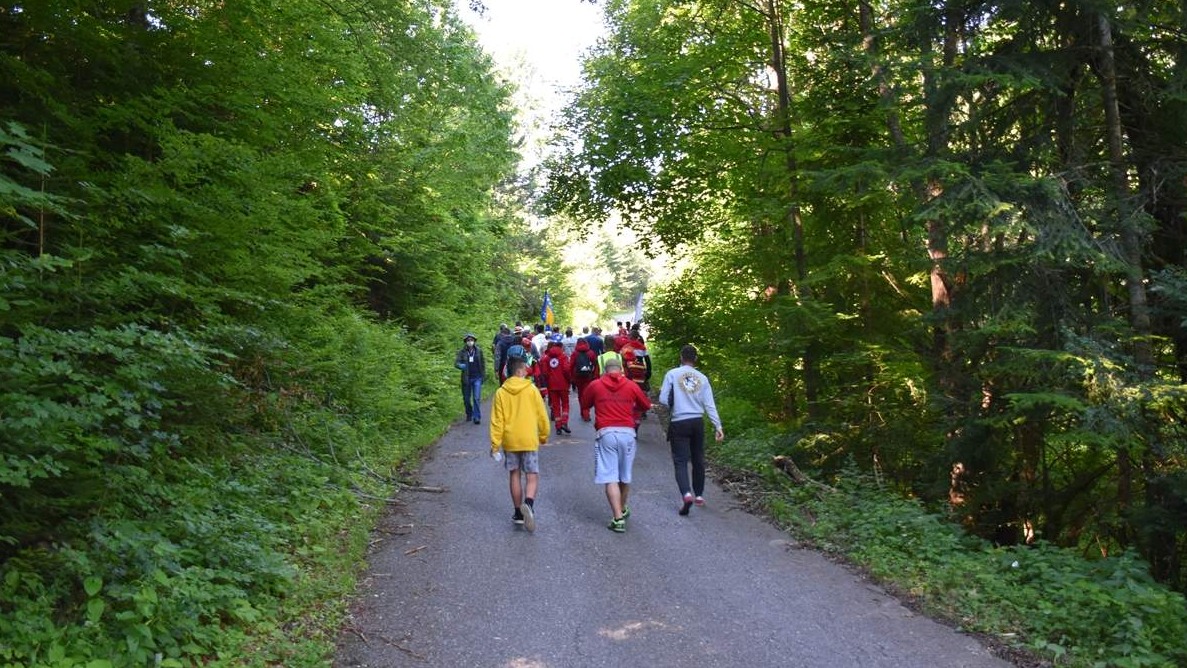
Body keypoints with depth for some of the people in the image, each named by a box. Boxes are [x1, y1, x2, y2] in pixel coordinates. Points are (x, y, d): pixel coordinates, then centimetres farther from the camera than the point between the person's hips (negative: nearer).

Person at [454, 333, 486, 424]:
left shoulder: (479, 351, 1)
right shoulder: (462, 352, -2)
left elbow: (483, 363, 9)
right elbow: (456, 363, -7)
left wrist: (483, 375, 6)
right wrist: (462, 366, -27)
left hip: (477, 378, -1)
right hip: (466, 378, 1)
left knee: (477, 398, -8)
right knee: (466, 398, 11)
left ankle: (477, 417, -5)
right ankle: (469, 414, 33)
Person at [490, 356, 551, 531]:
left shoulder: (500, 393, -2)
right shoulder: (531, 389, -6)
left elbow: (497, 421, -3)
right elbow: (542, 415, -1)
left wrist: (495, 444, 2)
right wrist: (544, 435, 13)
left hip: (510, 441, 2)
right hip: (529, 440, -2)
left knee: (515, 475, 13)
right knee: (532, 476, 1)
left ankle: (519, 513, 19)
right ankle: (528, 503, -25)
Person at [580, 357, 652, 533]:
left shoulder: (595, 385, 5)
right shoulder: (631, 386, 6)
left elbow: (584, 405, 18)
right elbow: (646, 405, 18)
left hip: (606, 433, -2)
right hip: (627, 433, 2)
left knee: (610, 478, -2)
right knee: (625, 476, 18)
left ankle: (618, 518, -10)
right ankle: (623, 510, 37)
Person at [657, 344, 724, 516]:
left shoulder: (672, 374, -4)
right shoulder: (702, 378, 4)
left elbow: (663, 400, -6)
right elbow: (709, 404, 1)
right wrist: (717, 426, 2)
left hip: (679, 423, -3)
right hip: (697, 422, 3)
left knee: (680, 461, -3)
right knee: (698, 459, 17)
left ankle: (686, 494, -23)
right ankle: (699, 495, 28)